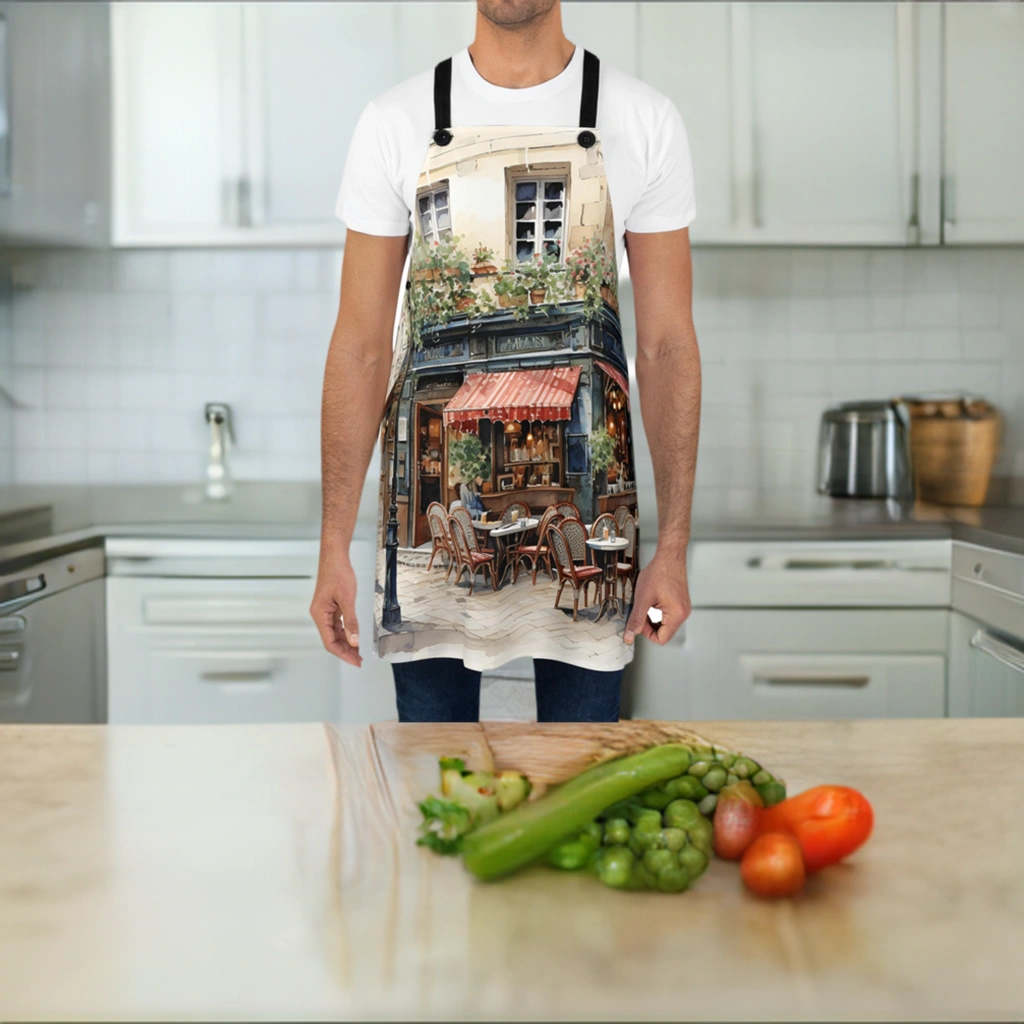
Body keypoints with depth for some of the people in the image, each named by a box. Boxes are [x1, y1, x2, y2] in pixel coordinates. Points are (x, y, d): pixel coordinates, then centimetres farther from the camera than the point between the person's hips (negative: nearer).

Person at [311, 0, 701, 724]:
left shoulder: (644, 121, 3)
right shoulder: (397, 121, 3)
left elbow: (668, 345, 2)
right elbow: (361, 345, 2)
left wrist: (673, 547, -4)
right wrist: (334, 545, -4)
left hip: (582, 501, 0)